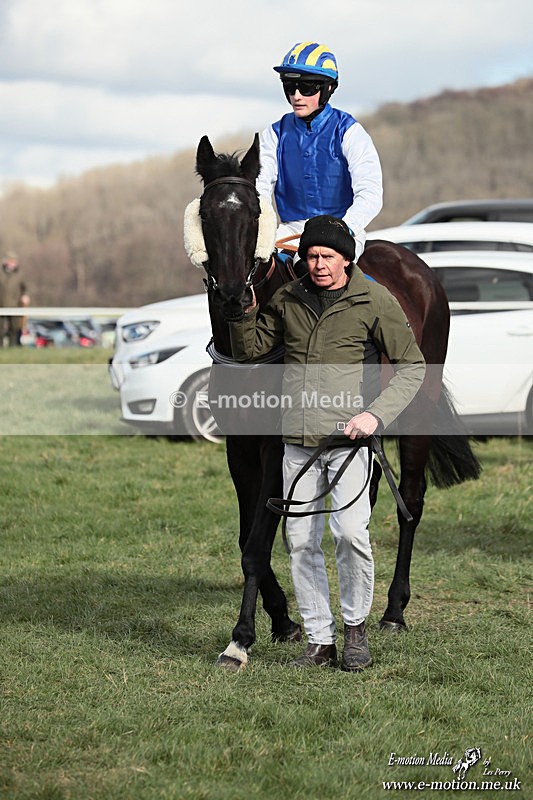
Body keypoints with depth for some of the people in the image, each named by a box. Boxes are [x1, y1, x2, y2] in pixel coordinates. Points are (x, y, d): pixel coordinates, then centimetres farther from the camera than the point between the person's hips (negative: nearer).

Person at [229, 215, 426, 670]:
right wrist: (244, 309, -4)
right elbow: (248, 351, 15)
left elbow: (412, 367, -1)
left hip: (348, 439, -4)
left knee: (350, 531, -18)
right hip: (298, 443, 4)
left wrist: (377, 413, -13)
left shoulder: (375, 301, -2)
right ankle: (320, 642, 14)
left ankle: (355, 627, 5)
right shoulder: (287, 300, 8)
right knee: (301, 542, 3)